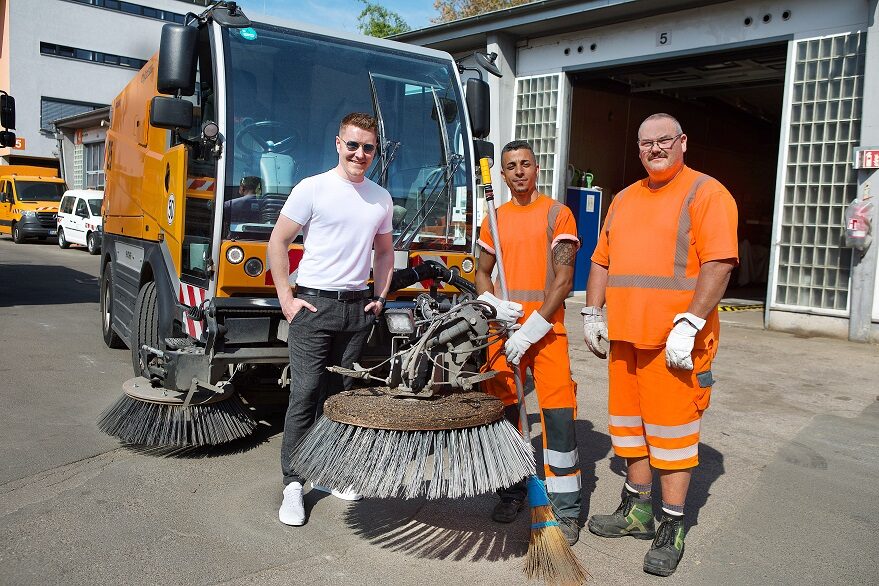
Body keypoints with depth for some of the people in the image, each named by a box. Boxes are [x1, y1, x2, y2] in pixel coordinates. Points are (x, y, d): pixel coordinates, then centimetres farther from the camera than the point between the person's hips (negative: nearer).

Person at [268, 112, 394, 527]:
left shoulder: (381, 198, 12)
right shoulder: (312, 189, -3)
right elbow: (278, 242, -1)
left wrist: (380, 298, 12)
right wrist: (286, 298, -6)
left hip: (357, 307, 5)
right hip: (314, 304, -4)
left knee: (342, 394, 11)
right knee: (305, 393, -6)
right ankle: (293, 483, 3)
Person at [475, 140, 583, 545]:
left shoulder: (557, 214, 0)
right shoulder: (495, 219, 13)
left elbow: (564, 280, -8)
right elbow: (482, 273, 19)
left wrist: (531, 330, -15)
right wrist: (493, 304, -4)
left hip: (545, 328, -4)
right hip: (502, 328, 4)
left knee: (558, 415, -6)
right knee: (504, 410, 8)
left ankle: (566, 508, 3)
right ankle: (513, 492, 24)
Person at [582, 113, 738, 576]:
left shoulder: (706, 193, -5)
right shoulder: (624, 199, 18)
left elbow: (719, 263, -15)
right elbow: (602, 260, 21)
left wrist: (689, 324, -22)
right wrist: (592, 313, 12)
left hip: (674, 340, -7)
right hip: (624, 335, 7)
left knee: (672, 429, -1)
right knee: (629, 421, 14)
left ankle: (671, 530, 10)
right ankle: (637, 511, 30)